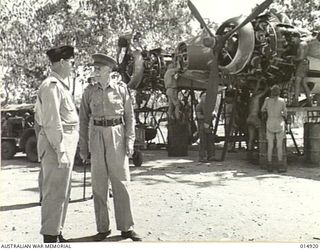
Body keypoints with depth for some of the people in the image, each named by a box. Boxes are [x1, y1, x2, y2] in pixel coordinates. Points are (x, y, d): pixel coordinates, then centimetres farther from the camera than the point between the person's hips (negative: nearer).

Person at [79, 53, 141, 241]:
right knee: (99, 184, 5)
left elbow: (130, 116, 2)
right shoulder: (90, 91, 4)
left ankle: (126, 227, 13)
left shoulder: (121, 88, 0)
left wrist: (130, 141, -6)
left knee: (121, 182, 2)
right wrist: (83, 147, 4)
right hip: (96, 136, 2)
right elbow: (84, 120, 7)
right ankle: (103, 228, 17)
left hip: (117, 135, -1)